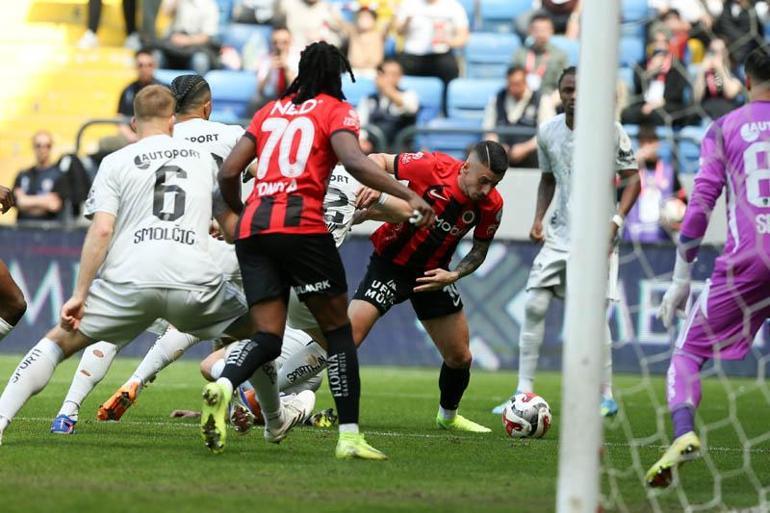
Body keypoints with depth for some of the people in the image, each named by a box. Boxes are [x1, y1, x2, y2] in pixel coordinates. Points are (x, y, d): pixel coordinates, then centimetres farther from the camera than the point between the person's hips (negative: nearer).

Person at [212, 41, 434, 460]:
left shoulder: (270, 111, 21)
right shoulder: (336, 110, 7)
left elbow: (228, 172, 17)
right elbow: (354, 161, -13)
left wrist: (240, 213, 34)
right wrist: (408, 196, -17)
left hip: (253, 228, 5)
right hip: (301, 225, -5)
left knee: (267, 338, 5)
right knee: (337, 329, 8)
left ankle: (223, 386, -26)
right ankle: (349, 436, 4)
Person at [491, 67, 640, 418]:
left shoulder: (610, 131, -8)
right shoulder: (548, 132, 6)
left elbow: (632, 179, -4)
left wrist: (616, 221, -16)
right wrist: (538, 218, 6)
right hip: (561, 232, 5)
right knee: (534, 306, -3)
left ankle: (606, 397, 1)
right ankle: (524, 391, 5)